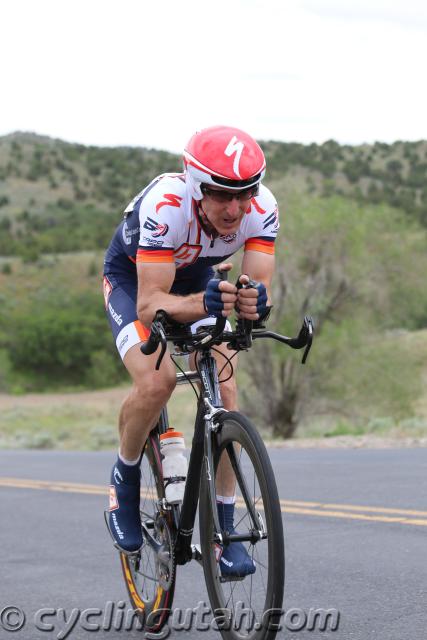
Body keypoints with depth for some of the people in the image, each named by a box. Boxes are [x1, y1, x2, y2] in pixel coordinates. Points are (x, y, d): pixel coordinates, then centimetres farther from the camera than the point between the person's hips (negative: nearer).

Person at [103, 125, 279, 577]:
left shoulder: (261, 207, -29)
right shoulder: (165, 205, -41)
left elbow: (260, 282, -31)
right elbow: (149, 304, -44)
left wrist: (253, 301, -55)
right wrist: (200, 304, -63)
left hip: (197, 280, 4)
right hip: (132, 279, -3)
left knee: (223, 391, -15)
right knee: (157, 380, -28)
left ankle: (224, 530, -3)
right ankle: (124, 481, 1)